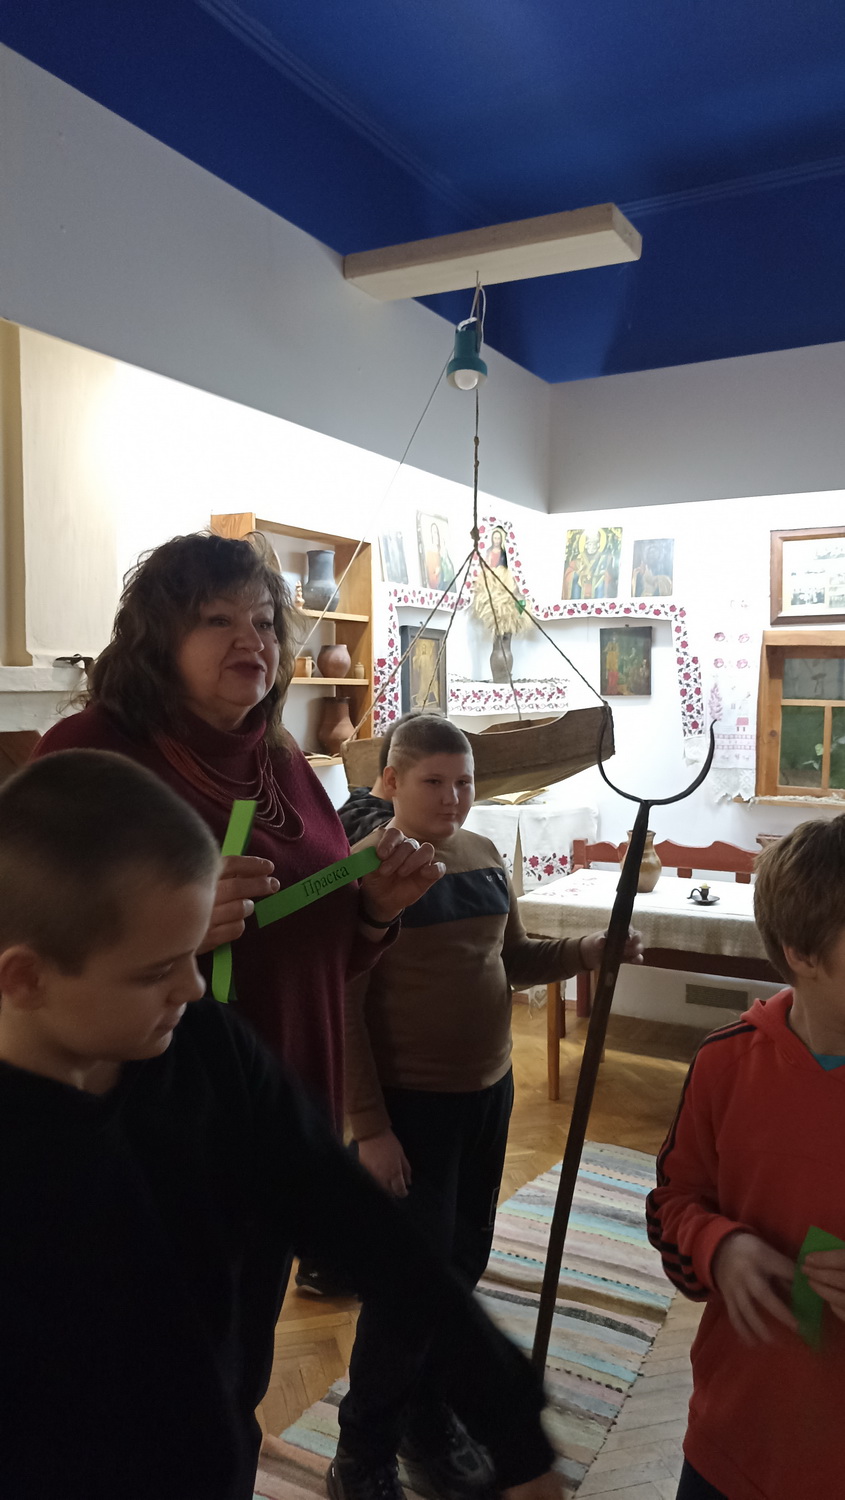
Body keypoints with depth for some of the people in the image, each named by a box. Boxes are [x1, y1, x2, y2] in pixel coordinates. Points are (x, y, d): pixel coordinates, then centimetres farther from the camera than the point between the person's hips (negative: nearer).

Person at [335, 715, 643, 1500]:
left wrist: (588, 950, -4)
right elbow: (347, 1009, -15)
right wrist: (370, 1128, -16)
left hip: (487, 1092, 7)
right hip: (409, 1105, -7)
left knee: (464, 1261, 18)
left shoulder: (483, 855, 4)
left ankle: (431, 1422, 41)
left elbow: (514, 958, 14)